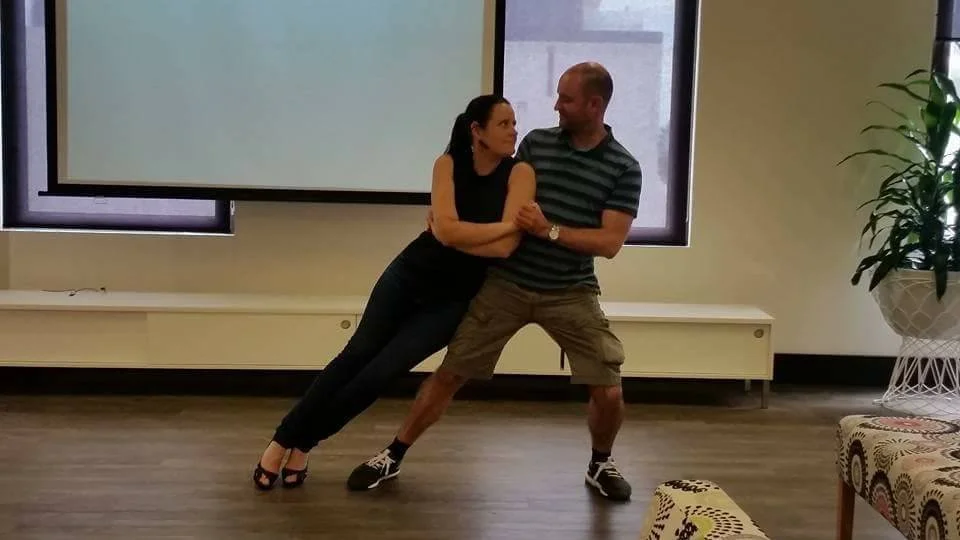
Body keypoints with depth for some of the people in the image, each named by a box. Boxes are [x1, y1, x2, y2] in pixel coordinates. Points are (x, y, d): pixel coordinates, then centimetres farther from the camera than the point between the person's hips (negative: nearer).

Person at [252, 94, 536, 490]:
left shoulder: (519, 173, -13)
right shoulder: (448, 163, -8)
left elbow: (506, 247, -25)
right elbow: (447, 230, -23)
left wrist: (457, 233, -18)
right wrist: (510, 223, -22)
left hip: (453, 300, -1)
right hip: (408, 275, 1)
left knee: (381, 373, -6)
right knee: (357, 354, -7)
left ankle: (304, 443, 12)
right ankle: (283, 438, 7)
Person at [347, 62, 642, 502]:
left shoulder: (624, 168, -5)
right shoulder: (536, 142, 3)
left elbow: (610, 242, -11)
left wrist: (549, 230, -21)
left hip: (571, 293, -1)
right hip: (506, 283, 1)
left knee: (608, 392, -7)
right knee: (450, 374, 1)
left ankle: (600, 464, 24)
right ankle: (393, 456, 16)